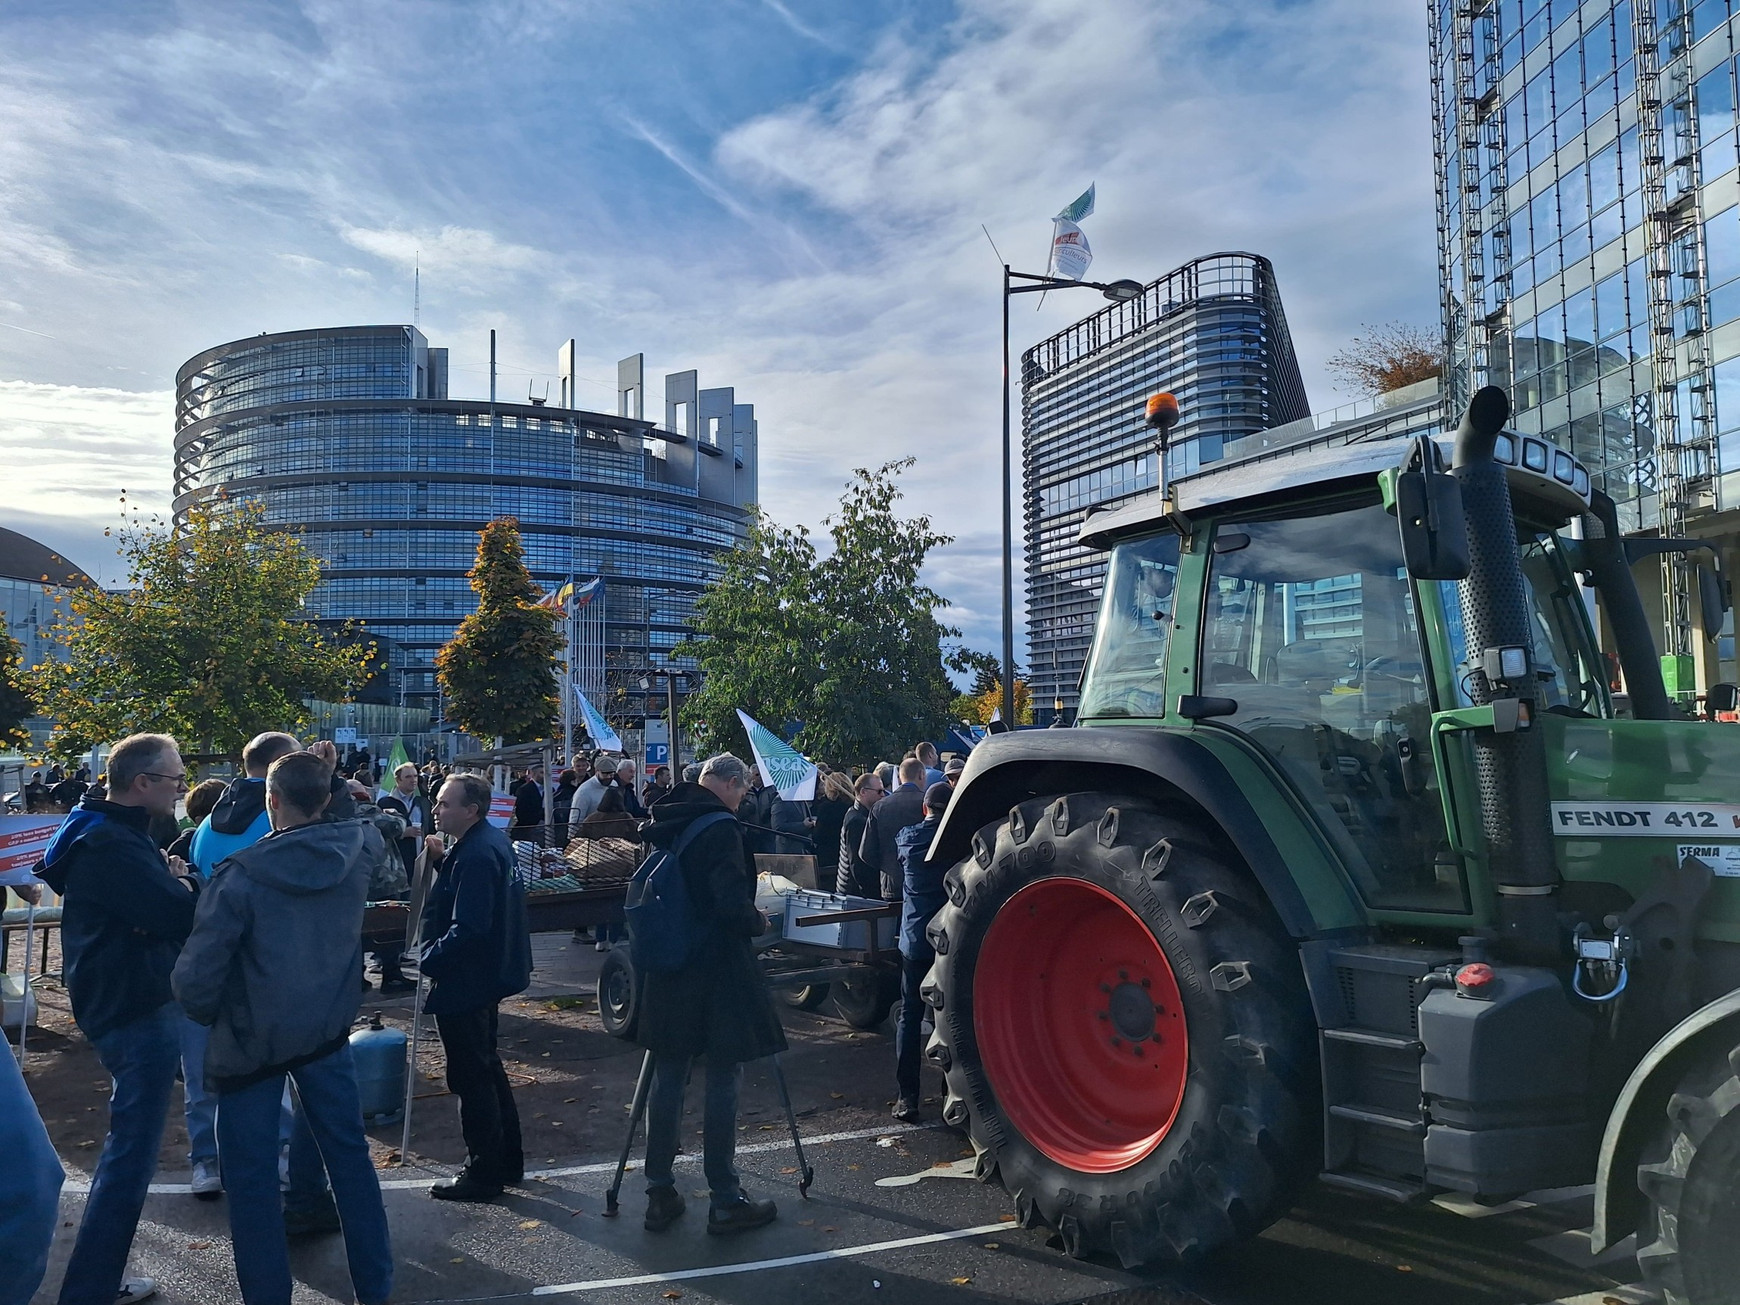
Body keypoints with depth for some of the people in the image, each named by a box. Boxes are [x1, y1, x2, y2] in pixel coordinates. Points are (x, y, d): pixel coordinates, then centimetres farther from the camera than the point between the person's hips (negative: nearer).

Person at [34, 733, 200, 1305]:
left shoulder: (109, 833, 11)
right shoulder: (114, 846, -22)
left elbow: (153, 901, 13)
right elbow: (183, 915, -29)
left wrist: (172, 880, -7)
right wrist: (184, 882, -8)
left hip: (124, 1002, 11)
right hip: (136, 1009, -11)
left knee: (128, 1147, 22)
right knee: (131, 1155, -4)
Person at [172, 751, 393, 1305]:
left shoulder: (239, 875, -20)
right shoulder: (358, 847, -9)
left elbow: (195, 979, -17)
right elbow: (383, 839, 18)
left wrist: (211, 1016, 3)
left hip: (251, 1043, -4)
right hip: (327, 1031, 4)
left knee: (252, 1178, 10)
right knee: (349, 1155, 15)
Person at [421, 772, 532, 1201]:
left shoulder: (476, 856, -25)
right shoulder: (492, 841, 7)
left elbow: (467, 928, -29)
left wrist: (429, 959, -17)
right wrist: (444, 859, 2)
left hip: (465, 983, -11)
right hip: (487, 975, 11)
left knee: (471, 1078, 2)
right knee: (486, 1069, 21)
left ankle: (484, 1174, 14)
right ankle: (507, 1161, 32)